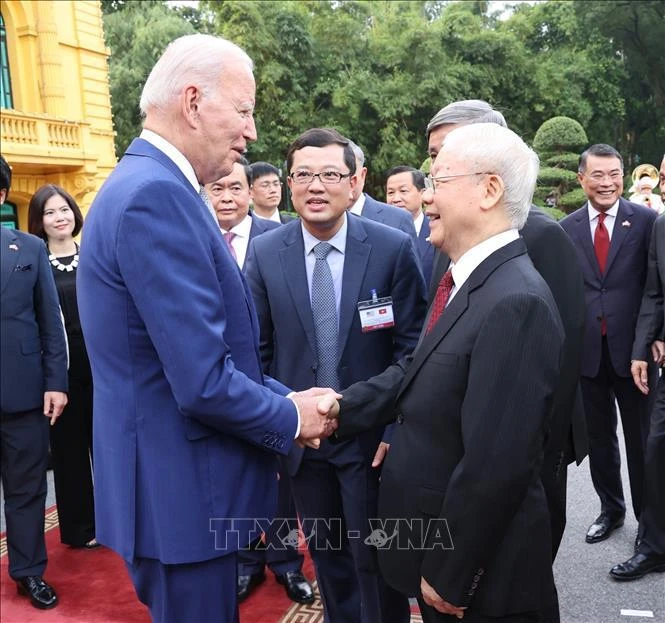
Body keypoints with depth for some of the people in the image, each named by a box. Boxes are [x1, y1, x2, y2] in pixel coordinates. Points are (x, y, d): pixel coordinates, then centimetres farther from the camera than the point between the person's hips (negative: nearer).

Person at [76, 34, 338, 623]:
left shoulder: (149, 185, 10)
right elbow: (204, 383, -26)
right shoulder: (157, 195, -23)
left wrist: (287, 399, 5)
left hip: (173, 483, 10)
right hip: (180, 492, -10)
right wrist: (291, 417, -9)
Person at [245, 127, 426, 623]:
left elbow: (412, 345, -6)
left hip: (371, 435, -2)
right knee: (326, 555, 18)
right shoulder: (265, 253, -2)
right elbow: (258, 349, 3)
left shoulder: (393, 248, -9)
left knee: (375, 559, 10)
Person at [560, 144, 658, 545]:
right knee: (599, 436, 15)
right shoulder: (567, 228, 4)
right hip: (587, 347, 2)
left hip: (631, 346, -2)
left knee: (640, 436, 10)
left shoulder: (646, 220, -3)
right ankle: (611, 509, 33)